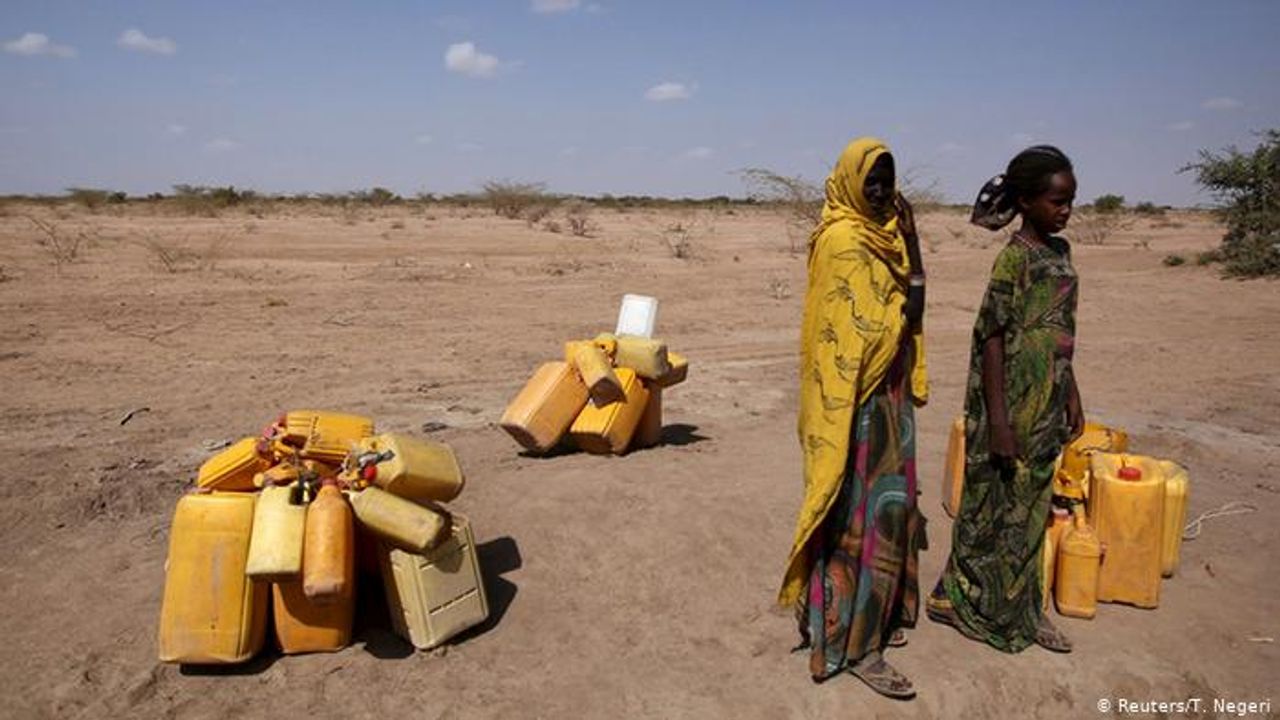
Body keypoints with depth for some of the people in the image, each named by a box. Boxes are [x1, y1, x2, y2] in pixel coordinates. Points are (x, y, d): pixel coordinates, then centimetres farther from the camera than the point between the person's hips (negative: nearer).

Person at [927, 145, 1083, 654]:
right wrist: (998, 422, -20)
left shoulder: (1059, 251, 10)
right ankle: (958, 599, 21)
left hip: (1047, 402, 8)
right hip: (1013, 401, -8)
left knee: (1032, 504, 16)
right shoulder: (1015, 257, -15)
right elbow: (993, 338, -18)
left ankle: (1024, 609, 30)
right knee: (997, 506, 4)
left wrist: (1071, 394, 18)